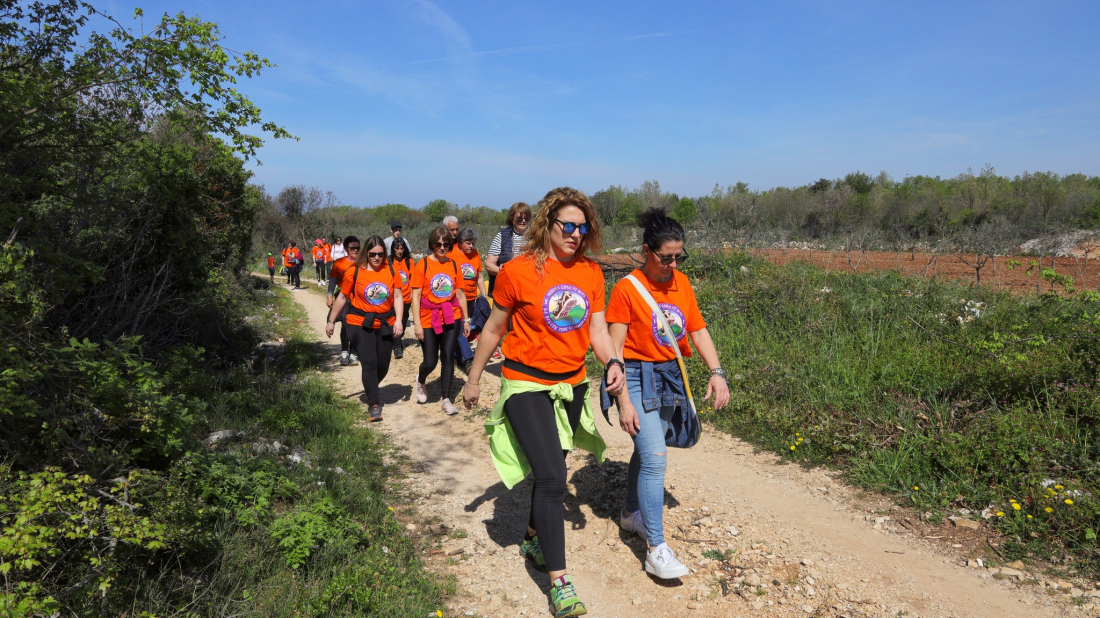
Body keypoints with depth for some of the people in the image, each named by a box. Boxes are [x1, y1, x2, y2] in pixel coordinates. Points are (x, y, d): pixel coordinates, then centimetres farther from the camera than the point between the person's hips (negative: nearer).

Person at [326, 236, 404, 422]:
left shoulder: (391, 270, -1)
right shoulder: (354, 272, -5)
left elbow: (397, 296, -1)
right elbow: (342, 298, 3)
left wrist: (398, 320, -13)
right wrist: (331, 321, 7)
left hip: (385, 324, 3)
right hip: (360, 324, -2)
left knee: (383, 365, 9)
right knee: (369, 363, -11)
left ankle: (370, 388, 39)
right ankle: (374, 404, -1)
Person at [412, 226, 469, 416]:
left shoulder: (453, 265, 3)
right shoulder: (422, 265, -5)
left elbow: (460, 294, 8)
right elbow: (416, 295, -7)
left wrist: (466, 319, 8)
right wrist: (417, 323, -13)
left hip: (452, 318, 2)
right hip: (429, 319, -2)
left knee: (448, 358, 0)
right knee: (430, 362, 3)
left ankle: (447, 399, 9)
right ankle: (420, 381, 37)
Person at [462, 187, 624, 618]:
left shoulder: (590, 273, 1)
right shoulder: (518, 272, -12)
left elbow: (598, 330, 2)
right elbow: (494, 329, -2)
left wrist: (612, 363, -19)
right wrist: (473, 379, 6)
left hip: (572, 385, 5)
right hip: (526, 386, -5)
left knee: (550, 470, 19)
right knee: (552, 478, -11)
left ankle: (533, 540, 45)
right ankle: (558, 581, 1)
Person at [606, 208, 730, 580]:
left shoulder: (681, 283, 4)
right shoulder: (626, 289, -14)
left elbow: (698, 330, 6)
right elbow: (615, 348, -14)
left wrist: (717, 372, -7)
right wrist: (624, 402, -18)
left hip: (670, 375, 6)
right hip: (638, 377, -6)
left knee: (646, 450, 18)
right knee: (655, 456, -13)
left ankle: (631, 514, 39)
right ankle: (657, 550, -7)